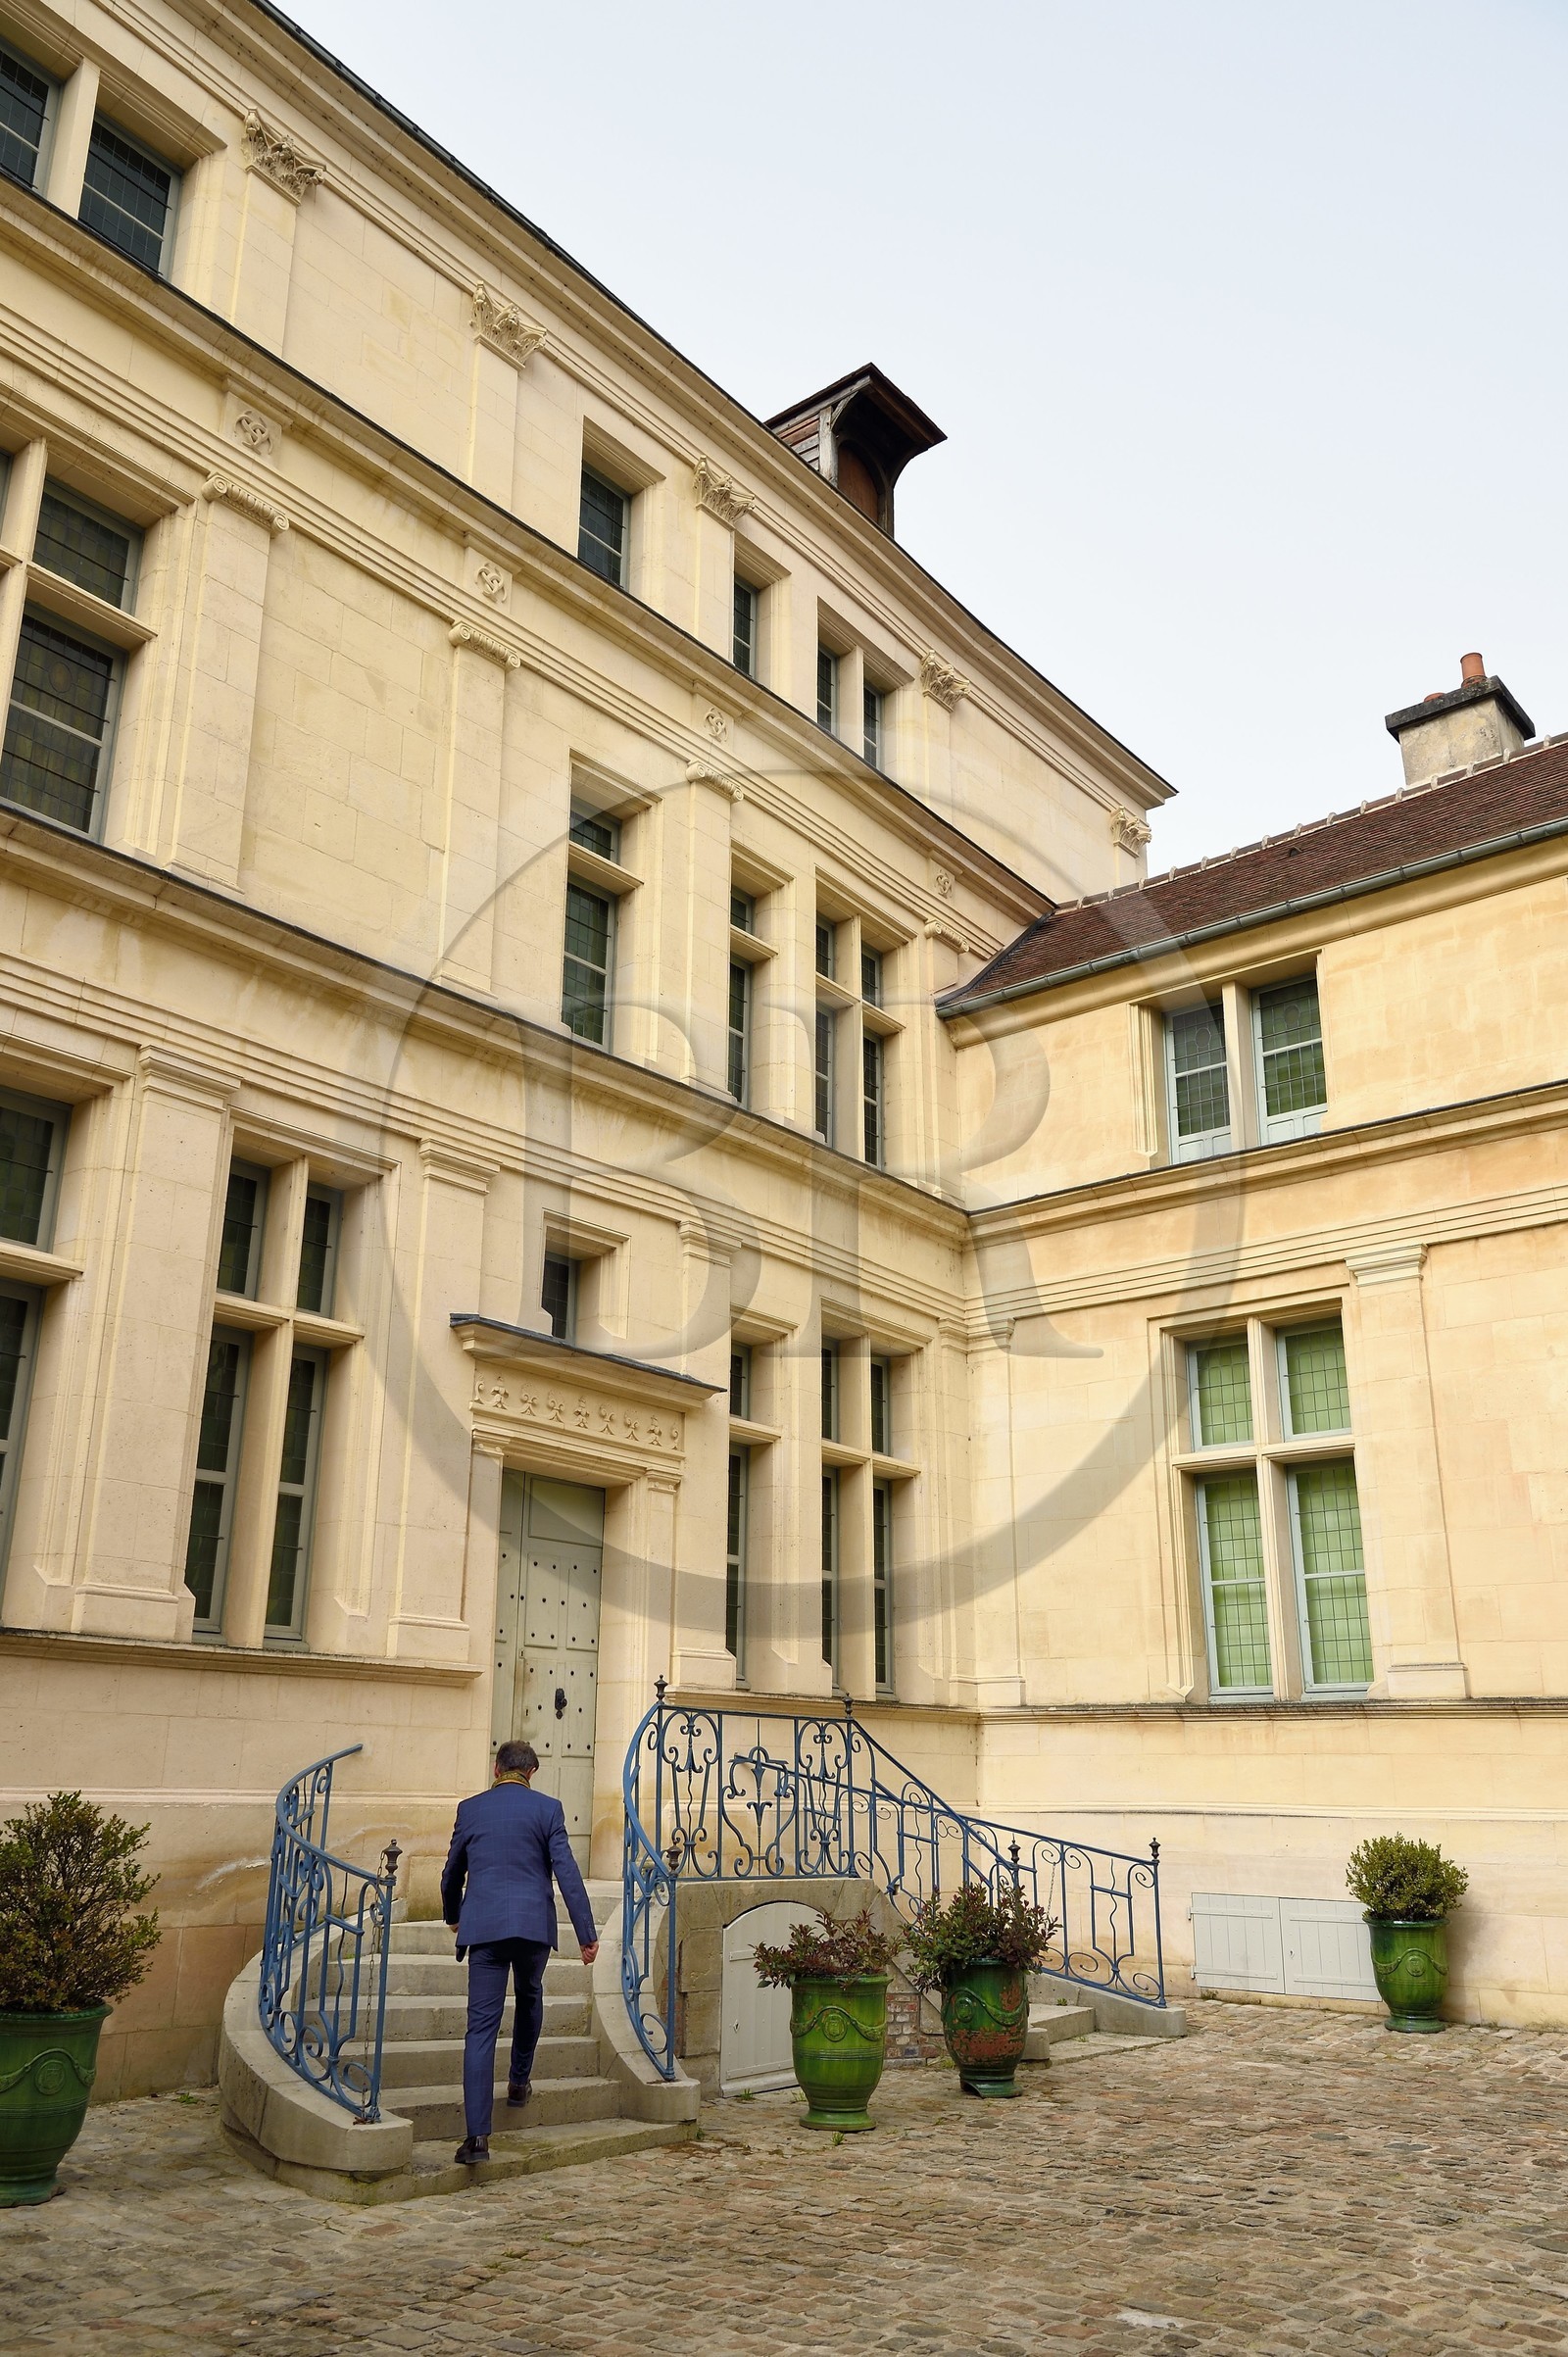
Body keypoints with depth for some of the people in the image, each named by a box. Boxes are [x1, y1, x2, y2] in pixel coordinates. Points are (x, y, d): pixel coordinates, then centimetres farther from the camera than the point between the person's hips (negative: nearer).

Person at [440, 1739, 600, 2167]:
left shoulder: (470, 1808, 9)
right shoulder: (547, 1808, 3)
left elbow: (452, 1873, 19)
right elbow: (567, 1873, -2)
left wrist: (453, 1917, 38)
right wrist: (587, 1933, 0)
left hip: (484, 1926, 0)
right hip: (533, 1924, 0)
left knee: (481, 2027, -2)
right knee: (529, 1999, 29)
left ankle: (477, 2134, -9)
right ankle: (519, 2082, 37)